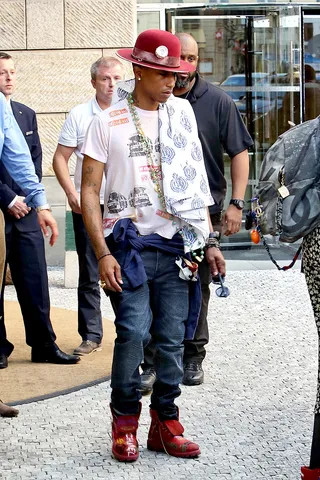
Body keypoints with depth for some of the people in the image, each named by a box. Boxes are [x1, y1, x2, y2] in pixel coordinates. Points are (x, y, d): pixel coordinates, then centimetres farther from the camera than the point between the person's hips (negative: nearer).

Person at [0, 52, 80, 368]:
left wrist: (32, 199, 2)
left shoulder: (27, 114, 13)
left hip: (26, 210, 5)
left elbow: (35, 159, 13)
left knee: (35, 279, 5)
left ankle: (44, 345, 11)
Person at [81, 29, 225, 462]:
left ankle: (166, 424, 14)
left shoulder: (182, 113, 11)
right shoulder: (107, 123, -1)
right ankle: (124, 423, 3)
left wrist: (209, 241, 12)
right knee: (134, 331, -14)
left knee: (172, 338, 3)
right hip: (131, 246, -3)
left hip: (178, 247, 4)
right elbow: (89, 191, -2)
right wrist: (103, 254, -11)